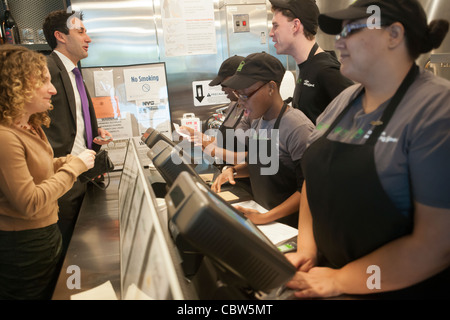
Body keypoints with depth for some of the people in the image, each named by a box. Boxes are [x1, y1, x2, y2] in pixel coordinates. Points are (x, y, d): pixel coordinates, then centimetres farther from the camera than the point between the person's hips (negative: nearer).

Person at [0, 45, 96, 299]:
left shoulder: (30, 126, 5)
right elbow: (29, 203, -27)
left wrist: (72, 161, -1)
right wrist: (74, 166, -20)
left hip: (46, 233, 9)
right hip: (22, 247, -9)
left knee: (53, 292, 23)